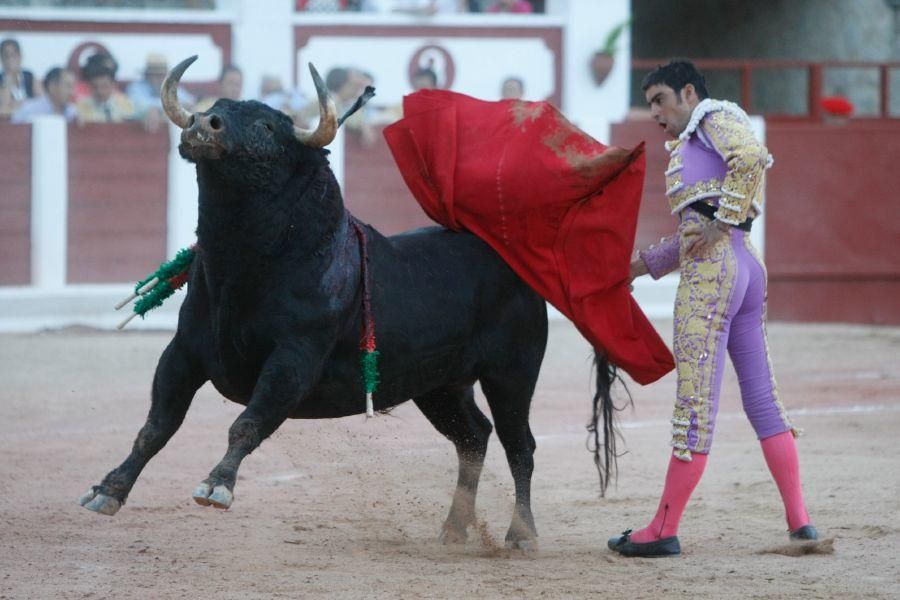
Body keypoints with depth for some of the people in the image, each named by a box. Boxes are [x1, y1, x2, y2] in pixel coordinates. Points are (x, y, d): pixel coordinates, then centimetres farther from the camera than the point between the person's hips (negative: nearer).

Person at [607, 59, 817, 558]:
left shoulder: (715, 117, 1)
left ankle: (664, 531, -5)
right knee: (761, 397, 11)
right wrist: (636, 267, 27)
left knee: (695, 403, -8)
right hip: (746, 266, 10)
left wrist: (722, 222, -19)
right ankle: (799, 522, 10)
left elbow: (752, 156, -21)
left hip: (711, 271, -10)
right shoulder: (688, 146, 27)